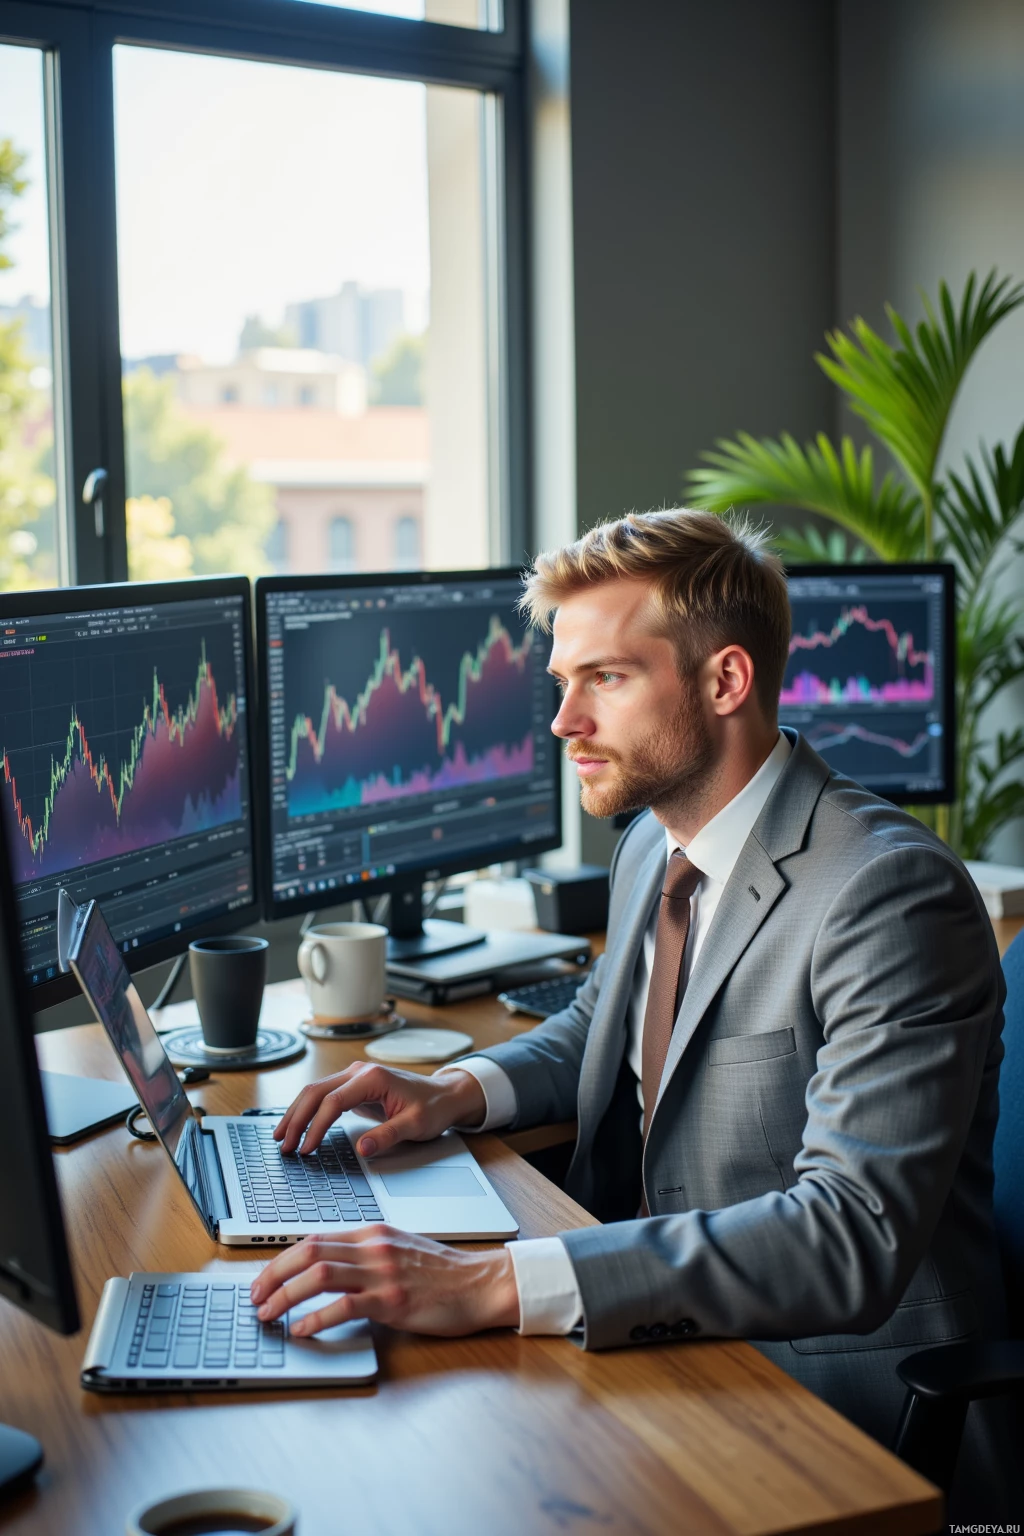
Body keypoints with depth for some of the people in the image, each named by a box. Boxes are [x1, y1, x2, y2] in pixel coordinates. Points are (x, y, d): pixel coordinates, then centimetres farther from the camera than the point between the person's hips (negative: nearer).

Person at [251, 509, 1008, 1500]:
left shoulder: (891, 891, -23)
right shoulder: (654, 844, 5)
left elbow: (852, 1237, -31)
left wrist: (493, 1286, -37)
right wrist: (455, 1092, 1)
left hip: (831, 1380, -7)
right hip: (669, 1328, 8)